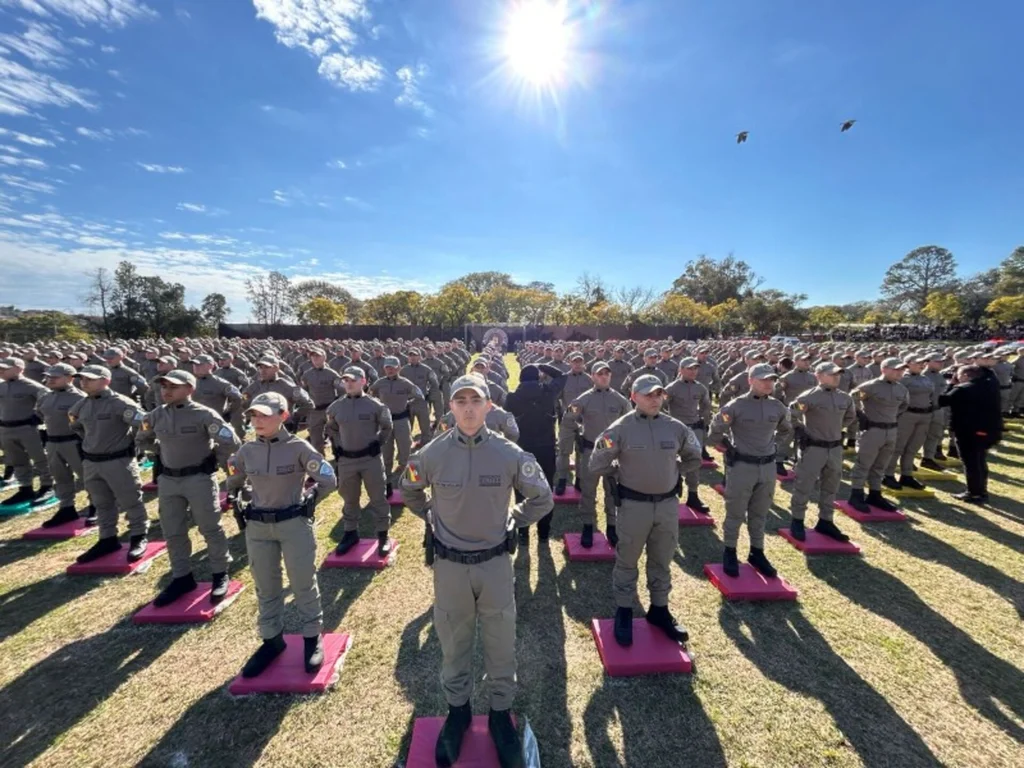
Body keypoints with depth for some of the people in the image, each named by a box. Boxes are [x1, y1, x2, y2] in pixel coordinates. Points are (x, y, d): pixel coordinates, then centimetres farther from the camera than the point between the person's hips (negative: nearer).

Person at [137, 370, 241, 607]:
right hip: (167, 480, 6)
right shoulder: (156, 416, 3)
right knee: (172, 533, 15)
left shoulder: (204, 415, -15)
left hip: (199, 478, -6)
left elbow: (231, 442, -19)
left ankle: (220, 575, 20)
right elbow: (142, 440, 23)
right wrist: (161, 454, 11)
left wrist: (215, 461, -7)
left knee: (210, 529, 5)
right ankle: (182, 578, 31)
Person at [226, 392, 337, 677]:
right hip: (257, 528, 4)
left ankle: (312, 638, 29)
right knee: (266, 588, 18)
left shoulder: (298, 447, -14)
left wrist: (308, 503, -8)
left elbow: (328, 480, -13)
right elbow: (233, 483, 18)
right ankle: (272, 640, 38)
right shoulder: (246, 451, -1)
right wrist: (241, 507, 6)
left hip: (294, 524, -4)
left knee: (303, 584, 10)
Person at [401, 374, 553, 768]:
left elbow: (542, 499, 0)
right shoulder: (431, 454, -13)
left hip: (495, 563, 0)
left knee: (501, 645, 18)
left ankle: (501, 713, 44)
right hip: (449, 565, 1)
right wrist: (433, 519, 6)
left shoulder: (509, 454, -15)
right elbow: (408, 492, 9)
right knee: (453, 644, 22)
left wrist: (511, 521, 1)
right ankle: (457, 710, 48)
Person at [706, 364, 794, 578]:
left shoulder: (778, 407, 2)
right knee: (735, 513, 8)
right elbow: (715, 431, -6)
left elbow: (787, 431, 23)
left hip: (768, 466, 5)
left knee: (759, 514, 18)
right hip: (742, 465, -5)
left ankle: (757, 553, 33)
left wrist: (773, 444, 12)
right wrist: (728, 447, 2)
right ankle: (730, 552, 23)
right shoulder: (736, 406, -14)